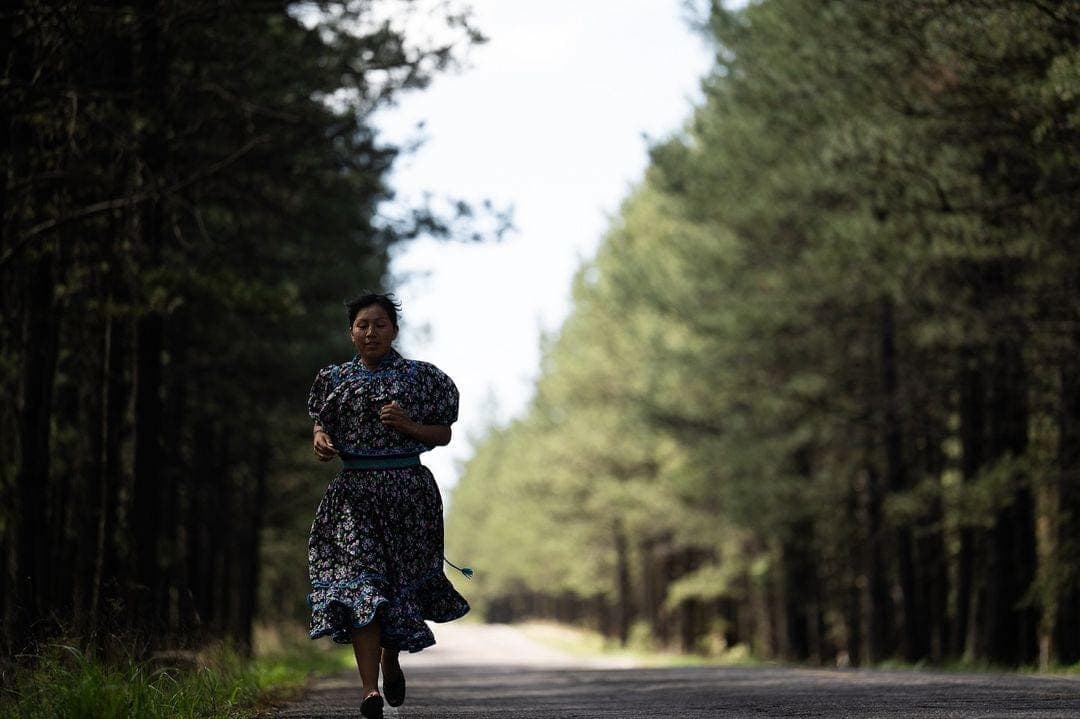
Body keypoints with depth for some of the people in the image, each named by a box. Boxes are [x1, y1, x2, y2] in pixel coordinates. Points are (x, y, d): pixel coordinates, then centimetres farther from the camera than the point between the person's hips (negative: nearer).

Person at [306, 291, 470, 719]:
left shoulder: (419, 377, 4)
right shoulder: (335, 379, 11)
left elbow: (443, 435, 6)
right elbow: (322, 424, 20)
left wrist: (407, 426, -12)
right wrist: (321, 442, -3)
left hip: (406, 489, 0)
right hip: (353, 493, 0)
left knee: (400, 580, 7)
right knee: (359, 583, -15)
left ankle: (391, 659, 38)